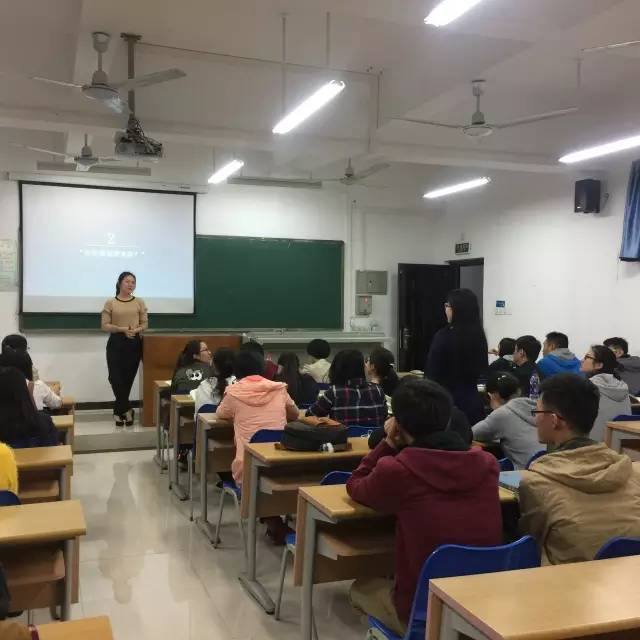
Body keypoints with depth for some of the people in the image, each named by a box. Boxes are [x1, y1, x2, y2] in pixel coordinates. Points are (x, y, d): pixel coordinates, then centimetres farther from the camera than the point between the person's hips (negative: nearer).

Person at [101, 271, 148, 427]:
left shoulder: (139, 302, 7)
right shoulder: (110, 303, 1)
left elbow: (145, 324, 7)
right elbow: (104, 325, -2)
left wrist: (136, 330, -14)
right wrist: (122, 329, -16)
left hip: (134, 343, 2)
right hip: (116, 343, -1)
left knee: (128, 379, 4)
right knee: (115, 378, -11)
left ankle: (119, 412, 18)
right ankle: (127, 409, 5)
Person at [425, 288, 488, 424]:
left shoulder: (444, 337, -14)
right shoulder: (479, 336, 3)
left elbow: (431, 375, -10)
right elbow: (482, 371, 13)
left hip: (448, 403, -6)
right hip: (473, 402, 6)